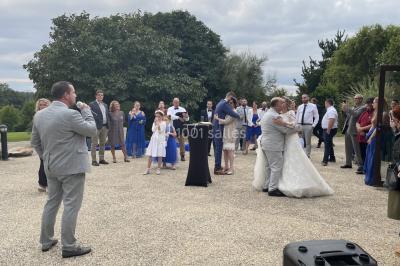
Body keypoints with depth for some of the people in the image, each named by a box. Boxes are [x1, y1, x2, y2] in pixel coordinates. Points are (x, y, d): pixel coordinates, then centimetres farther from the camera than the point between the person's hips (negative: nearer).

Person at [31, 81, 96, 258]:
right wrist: (86, 110, 2)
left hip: (51, 168, 8)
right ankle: (69, 247, 5)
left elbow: (35, 142, 12)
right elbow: (92, 130, -8)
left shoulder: (39, 115, 6)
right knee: (71, 206, -1)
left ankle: (46, 241, 26)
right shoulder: (71, 114, -19)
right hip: (72, 167, -8)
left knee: (51, 203, 17)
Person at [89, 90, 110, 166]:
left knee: (103, 144, 11)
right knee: (94, 144, -3)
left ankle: (101, 159, 19)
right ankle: (94, 160, -1)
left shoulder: (105, 105, 18)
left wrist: (108, 125, 10)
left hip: (105, 127, 7)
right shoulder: (92, 104, -3)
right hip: (97, 126, -7)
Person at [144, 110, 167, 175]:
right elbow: (153, 130, -1)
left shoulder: (163, 123, -1)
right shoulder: (154, 123, 13)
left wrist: (158, 123, -13)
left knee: (159, 155, 0)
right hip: (154, 139, 4)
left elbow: (160, 130, -13)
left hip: (160, 140, -4)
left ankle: (159, 169, 10)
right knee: (150, 155, 1)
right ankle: (148, 169, 7)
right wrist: (155, 123, -5)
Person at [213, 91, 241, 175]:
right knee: (219, 148, -7)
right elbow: (233, 114, -23)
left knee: (218, 148, 15)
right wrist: (239, 116, -3)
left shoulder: (222, 102, 16)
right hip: (218, 128, -10)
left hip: (217, 128, 10)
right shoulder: (225, 104, -17)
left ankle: (217, 166, 23)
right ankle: (217, 169, -4)